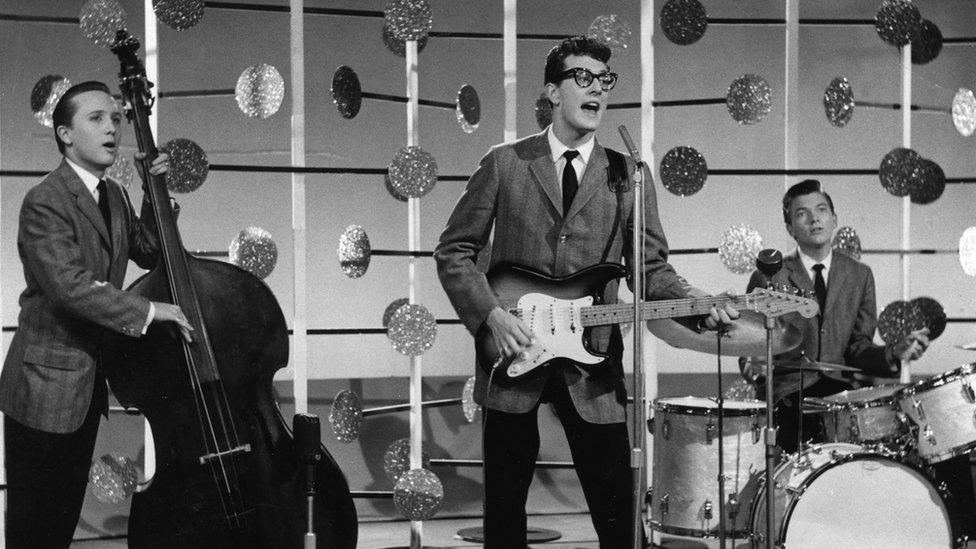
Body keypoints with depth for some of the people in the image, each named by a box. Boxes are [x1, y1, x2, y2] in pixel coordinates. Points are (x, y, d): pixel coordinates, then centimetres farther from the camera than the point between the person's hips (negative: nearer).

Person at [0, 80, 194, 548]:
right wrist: (146, 312, -26)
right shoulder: (45, 202, -18)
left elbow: (150, 254, 15)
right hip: (45, 389, -9)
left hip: (87, 386, 9)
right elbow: (70, 285, -28)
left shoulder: (113, 196, 10)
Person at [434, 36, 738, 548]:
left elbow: (651, 267, 5)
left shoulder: (628, 175, 7)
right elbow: (454, 250, 3)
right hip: (512, 357, -1)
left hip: (592, 364, 1)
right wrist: (491, 315, -11)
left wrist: (696, 302, -15)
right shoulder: (504, 164, 3)